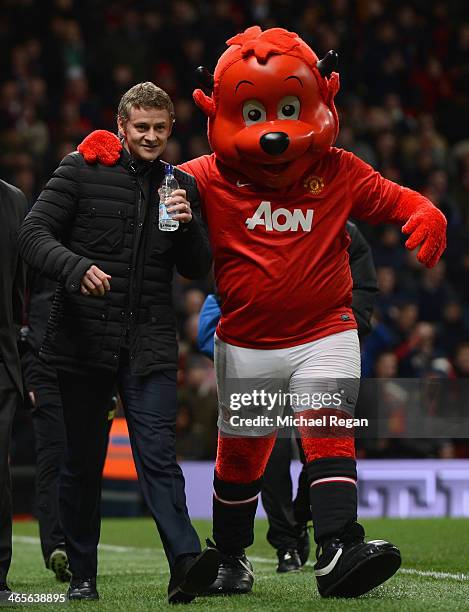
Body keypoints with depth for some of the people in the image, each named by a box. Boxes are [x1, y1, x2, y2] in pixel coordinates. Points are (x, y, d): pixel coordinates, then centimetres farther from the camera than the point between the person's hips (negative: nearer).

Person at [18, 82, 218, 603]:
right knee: (82, 462, 6)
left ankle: (185, 564, -23)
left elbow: (198, 269, 14)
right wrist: (77, 268, -24)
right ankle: (81, 575, 15)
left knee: (157, 455, -12)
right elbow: (33, 234, -5)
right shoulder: (81, 170, 1)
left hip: (150, 345, 1)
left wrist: (188, 226, -7)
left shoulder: (181, 186, 12)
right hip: (84, 339, -1)